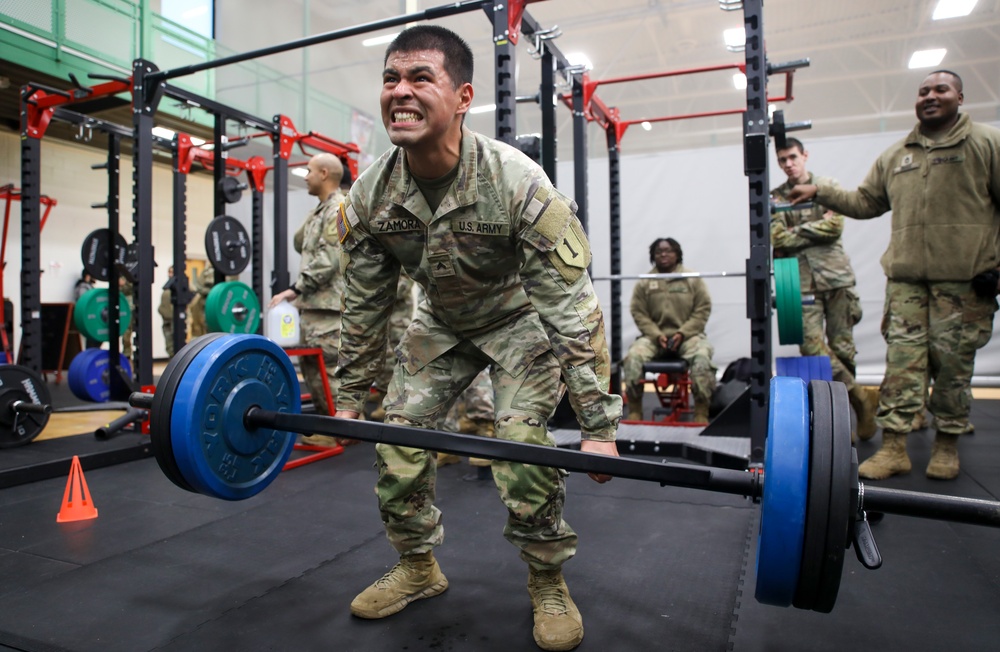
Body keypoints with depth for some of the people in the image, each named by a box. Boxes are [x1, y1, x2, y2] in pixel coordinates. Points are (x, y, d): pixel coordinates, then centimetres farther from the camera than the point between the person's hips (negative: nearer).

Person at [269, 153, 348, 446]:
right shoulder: (321, 210, 20)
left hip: (327, 304, -10)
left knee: (329, 367, -7)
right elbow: (300, 245, 23)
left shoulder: (339, 209, -11)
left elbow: (329, 260, -20)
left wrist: (295, 289, -19)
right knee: (311, 366, 13)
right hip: (312, 304, 10)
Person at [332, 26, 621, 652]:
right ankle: (419, 566, 21)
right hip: (443, 321, 5)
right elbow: (365, 305, -6)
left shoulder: (517, 183, -33)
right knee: (398, 435, -3)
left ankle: (548, 582, 6)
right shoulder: (369, 195, -19)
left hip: (522, 318, -4)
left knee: (521, 440, -20)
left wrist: (599, 427, -31)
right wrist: (350, 398, -1)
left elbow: (573, 309, -30)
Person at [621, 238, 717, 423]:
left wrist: (682, 333, -14)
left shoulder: (692, 279, 3)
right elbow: (638, 313, 2)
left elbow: (703, 310, -1)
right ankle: (635, 411, -16)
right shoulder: (645, 282, 6)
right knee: (633, 356, -28)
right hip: (655, 336, 1)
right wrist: (657, 335, -13)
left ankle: (701, 414, -24)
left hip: (687, 335, -1)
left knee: (702, 357, -33)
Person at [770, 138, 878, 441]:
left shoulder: (828, 186, 10)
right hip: (801, 281, 0)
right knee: (811, 345, -14)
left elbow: (835, 226, -4)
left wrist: (796, 231, -5)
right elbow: (778, 239, -3)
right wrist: (817, 228, -7)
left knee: (842, 345, 2)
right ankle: (861, 398, -3)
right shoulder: (775, 198, 10)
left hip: (835, 274, 0)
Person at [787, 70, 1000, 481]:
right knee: (901, 360, -2)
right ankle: (893, 447, 0)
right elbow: (865, 203, 22)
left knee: (952, 363, 3)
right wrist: (820, 192, 13)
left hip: (964, 278, -3)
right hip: (906, 277, 3)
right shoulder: (895, 156, 17)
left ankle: (947, 444, 18)